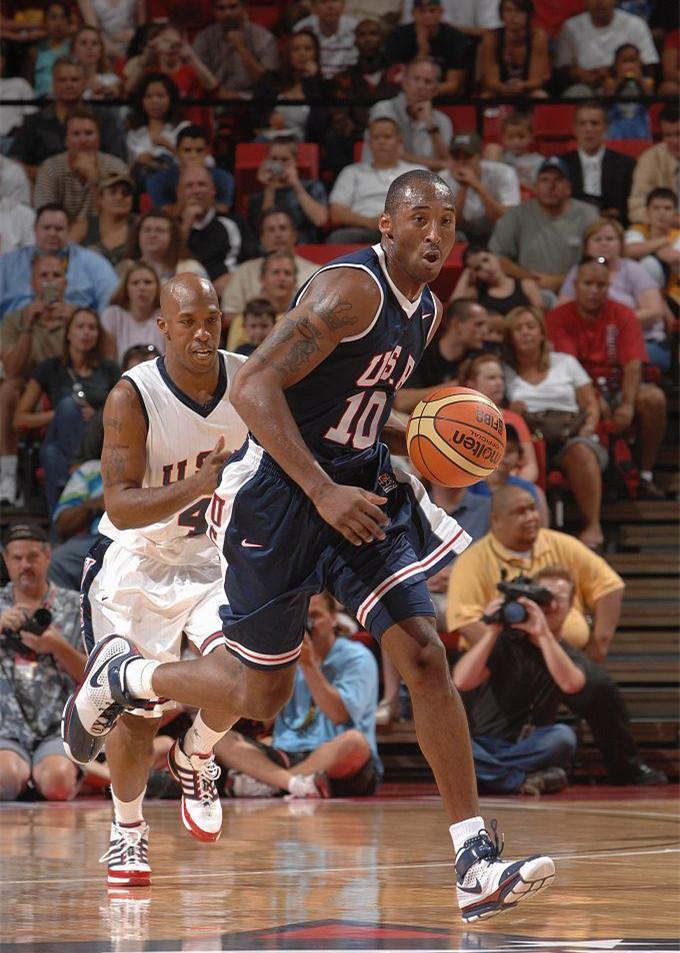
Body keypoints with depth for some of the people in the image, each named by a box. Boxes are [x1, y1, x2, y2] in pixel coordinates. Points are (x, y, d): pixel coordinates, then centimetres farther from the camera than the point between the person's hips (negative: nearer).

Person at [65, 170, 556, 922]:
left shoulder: (425, 310, 9)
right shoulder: (350, 290, -19)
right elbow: (253, 387, -25)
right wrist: (324, 493, -30)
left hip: (358, 488, 7)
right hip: (278, 490, -7)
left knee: (424, 658, -7)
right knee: (261, 695, 3)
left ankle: (476, 866, -9)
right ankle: (121, 675, 32)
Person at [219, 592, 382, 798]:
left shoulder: (356, 656, 1)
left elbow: (339, 715, -14)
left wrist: (309, 665, -16)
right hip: (286, 758, 4)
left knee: (353, 741, -38)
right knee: (219, 738, -15)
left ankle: (264, 782, -29)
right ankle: (296, 783, -37)